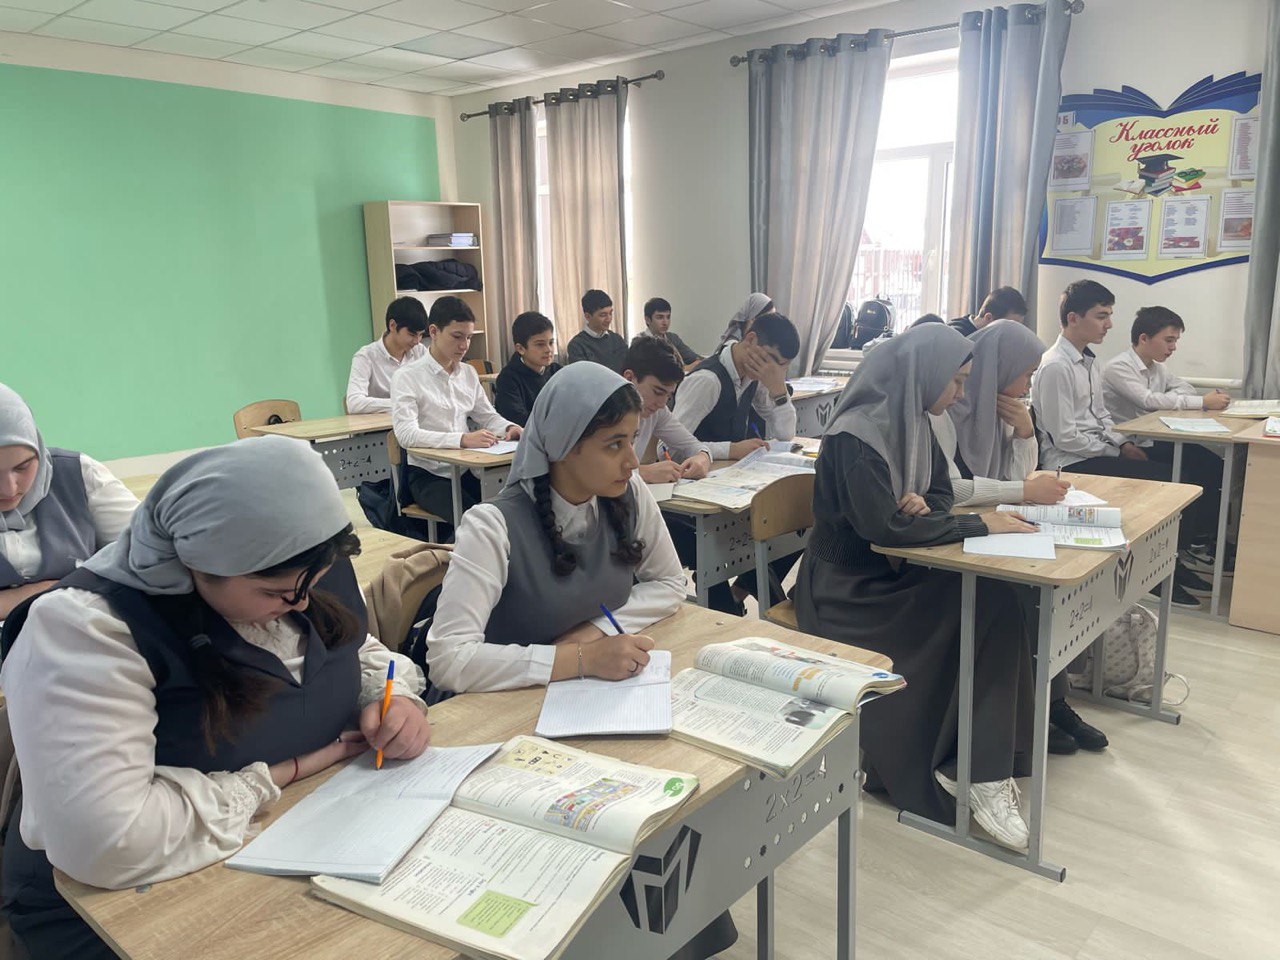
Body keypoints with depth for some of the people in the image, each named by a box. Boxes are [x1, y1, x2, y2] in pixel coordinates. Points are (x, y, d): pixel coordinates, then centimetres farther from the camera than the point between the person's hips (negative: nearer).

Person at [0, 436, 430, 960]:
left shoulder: (308, 572, -7)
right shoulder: (84, 628, -26)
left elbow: (360, 650, 11)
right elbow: (103, 841, -34)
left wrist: (395, 697, -11)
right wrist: (283, 775, -23)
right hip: (140, 905, -5)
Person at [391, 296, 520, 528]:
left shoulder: (469, 373, 13)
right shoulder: (407, 377, -6)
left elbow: (487, 416, 21)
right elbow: (405, 434, -18)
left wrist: (508, 428, -4)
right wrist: (462, 439, -31)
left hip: (465, 470, 6)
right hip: (427, 474, -6)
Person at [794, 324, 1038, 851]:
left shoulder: (914, 423, 7)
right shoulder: (855, 436, -20)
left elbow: (941, 492, 15)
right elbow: (884, 526, -28)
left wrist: (921, 504, -11)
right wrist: (981, 524, -21)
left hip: (891, 575, 8)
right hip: (846, 590, -8)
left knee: (994, 601, -17)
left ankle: (983, 769, -11)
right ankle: (980, 771, -3)